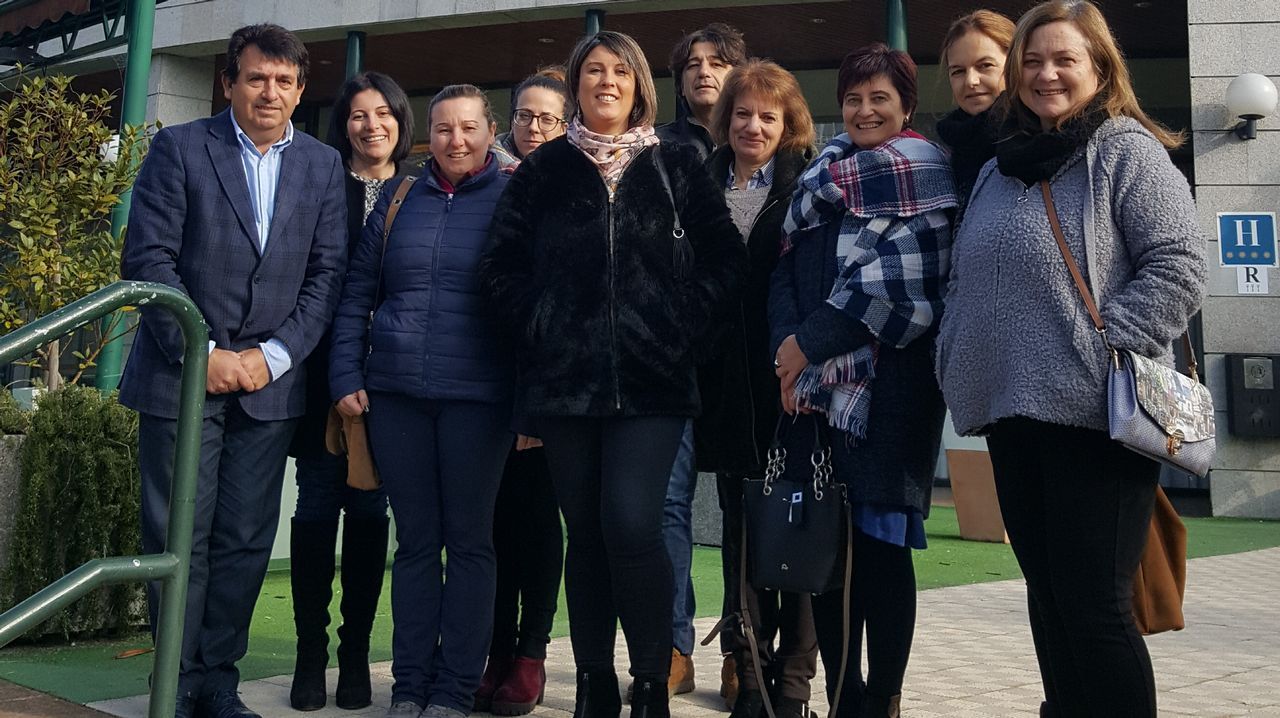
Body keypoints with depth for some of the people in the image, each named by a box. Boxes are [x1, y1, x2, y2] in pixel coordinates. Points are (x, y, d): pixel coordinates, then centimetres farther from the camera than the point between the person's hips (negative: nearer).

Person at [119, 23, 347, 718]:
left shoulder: (322, 165, 10)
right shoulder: (178, 148, 2)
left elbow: (326, 273, 5)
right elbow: (148, 258, -4)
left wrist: (273, 355, -7)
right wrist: (201, 353, -11)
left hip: (270, 379, 2)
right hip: (182, 375, -2)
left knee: (246, 542, 5)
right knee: (179, 539, 1)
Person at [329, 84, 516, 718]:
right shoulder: (398, 198, 10)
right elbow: (356, 293, 11)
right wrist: (346, 377, 3)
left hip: (476, 396, -3)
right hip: (395, 392, 3)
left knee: (468, 540, 4)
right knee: (414, 540, 9)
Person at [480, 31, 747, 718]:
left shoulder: (676, 167, 8)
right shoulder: (543, 169, 10)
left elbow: (725, 259, 5)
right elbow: (503, 265, 8)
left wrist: (681, 323, -4)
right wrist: (540, 323, -2)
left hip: (650, 378, -2)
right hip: (565, 378, 2)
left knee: (631, 526, -14)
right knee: (585, 532, 7)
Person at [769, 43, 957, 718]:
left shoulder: (920, 168, 2)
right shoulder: (823, 175, 20)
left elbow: (902, 284, -11)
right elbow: (788, 269, 12)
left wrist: (811, 343, -12)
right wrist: (788, 346, -5)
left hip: (888, 383, -5)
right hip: (815, 383, 6)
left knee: (880, 543, -3)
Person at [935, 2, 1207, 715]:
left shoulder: (1127, 151, -2)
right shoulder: (1000, 169, 18)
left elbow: (1180, 269, -11)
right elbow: (968, 287, 22)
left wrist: (1099, 349, -17)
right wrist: (962, 369, 9)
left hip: (1096, 417, -7)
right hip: (1013, 416, 7)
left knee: (1095, 606, -4)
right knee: (1048, 596, 14)